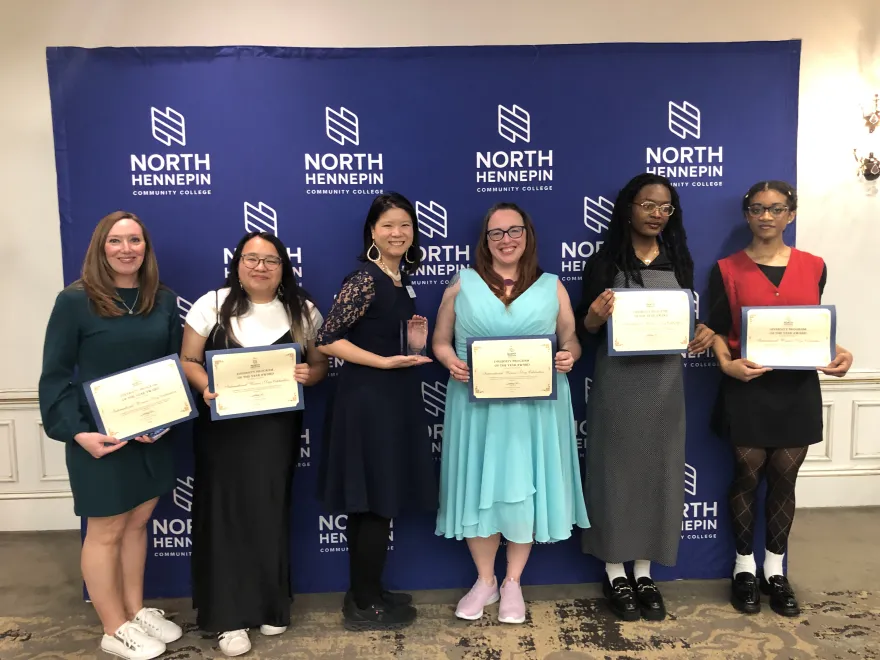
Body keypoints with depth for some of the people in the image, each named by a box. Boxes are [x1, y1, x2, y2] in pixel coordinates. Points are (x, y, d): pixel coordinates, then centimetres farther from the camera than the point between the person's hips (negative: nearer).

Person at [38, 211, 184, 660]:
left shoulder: (164, 301, 4)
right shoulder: (75, 301, -11)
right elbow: (55, 375, -10)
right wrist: (78, 432, -20)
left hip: (153, 433, 5)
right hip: (100, 436, -5)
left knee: (137, 523, 16)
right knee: (107, 531, 8)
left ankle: (137, 611, 33)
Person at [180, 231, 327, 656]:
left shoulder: (302, 310, 3)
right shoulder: (212, 305, -1)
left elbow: (319, 365, 8)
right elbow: (188, 361, 0)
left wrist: (307, 375, -14)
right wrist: (205, 388, -19)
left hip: (277, 430, 1)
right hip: (223, 429, -1)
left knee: (271, 513, 9)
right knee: (226, 514, 2)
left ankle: (272, 606, 27)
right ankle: (230, 616, 14)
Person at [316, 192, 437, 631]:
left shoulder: (402, 280, 12)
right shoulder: (365, 280, -14)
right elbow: (327, 340, -18)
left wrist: (415, 344, 1)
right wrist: (385, 361, -21)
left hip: (396, 398, 9)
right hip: (367, 399, -9)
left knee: (382, 500, 15)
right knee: (371, 502, 0)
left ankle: (368, 592, 29)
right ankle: (363, 605, 16)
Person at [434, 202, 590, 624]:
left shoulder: (551, 286, 7)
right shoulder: (463, 284, 5)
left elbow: (571, 341, 9)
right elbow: (440, 341, 7)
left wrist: (568, 357, -13)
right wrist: (451, 363, -13)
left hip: (535, 406, 1)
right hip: (477, 405, 0)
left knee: (525, 489, 6)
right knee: (478, 487, 6)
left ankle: (513, 582, 27)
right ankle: (484, 580, 27)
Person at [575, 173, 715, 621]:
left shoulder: (679, 261, 9)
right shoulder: (605, 262, -3)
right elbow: (585, 328, -3)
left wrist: (704, 332, -8)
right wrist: (596, 316, -25)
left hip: (665, 380, 4)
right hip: (617, 381, -4)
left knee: (658, 470, 9)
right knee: (616, 469, 3)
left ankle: (644, 573, 25)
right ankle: (615, 574, 19)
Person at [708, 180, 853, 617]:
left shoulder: (813, 267, 6)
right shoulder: (727, 270, -1)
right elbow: (716, 330, -1)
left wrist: (837, 353, -8)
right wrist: (727, 364, -19)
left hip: (797, 387, 2)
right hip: (747, 387, -2)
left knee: (784, 477, 8)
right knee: (747, 474, 4)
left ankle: (775, 569, 24)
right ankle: (744, 567, 21)